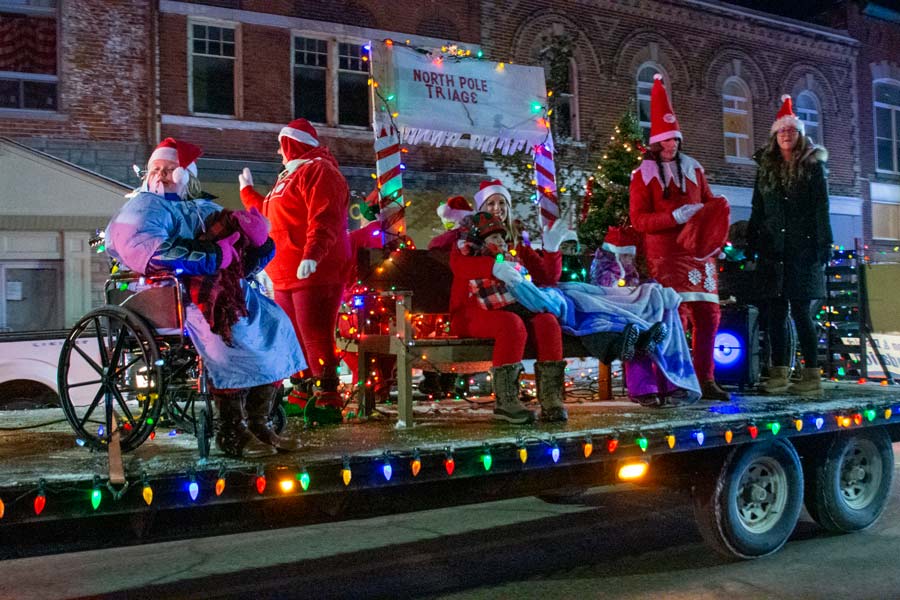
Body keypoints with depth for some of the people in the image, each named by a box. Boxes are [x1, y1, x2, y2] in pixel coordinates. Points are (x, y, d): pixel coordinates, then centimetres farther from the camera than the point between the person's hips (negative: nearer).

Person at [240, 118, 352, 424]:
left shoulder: (318, 171, -8)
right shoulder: (290, 176, 26)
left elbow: (324, 220, -23)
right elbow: (266, 213, 40)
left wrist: (312, 254, -35)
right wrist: (247, 190, 49)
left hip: (314, 272, -11)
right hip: (286, 275, 11)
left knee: (315, 337, -13)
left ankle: (329, 400, -11)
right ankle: (302, 393, 23)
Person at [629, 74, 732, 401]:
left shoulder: (692, 167, 16)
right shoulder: (643, 174, 2)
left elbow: (711, 202, 22)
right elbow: (639, 219, -5)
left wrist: (712, 220, 0)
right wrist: (676, 217, -17)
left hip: (698, 252, 5)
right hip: (666, 254, -5)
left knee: (708, 316, 2)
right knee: (676, 316, -11)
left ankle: (705, 380, 10)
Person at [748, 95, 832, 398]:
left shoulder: (813, 166, 3)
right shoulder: (766, 167, 13)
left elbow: (821, 208, -3)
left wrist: (823, 246, -10)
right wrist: (751, 242, 10)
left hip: (802, 248, -4)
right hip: (772, 249, 4)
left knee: (800, 310, -6)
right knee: (776, 311, 4)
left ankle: (812, 377, 0)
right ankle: (779, 374, 10)